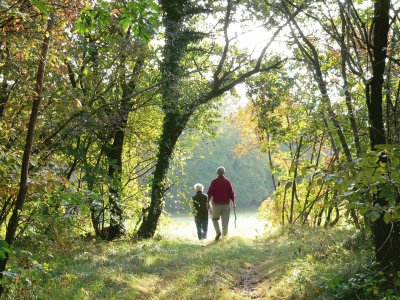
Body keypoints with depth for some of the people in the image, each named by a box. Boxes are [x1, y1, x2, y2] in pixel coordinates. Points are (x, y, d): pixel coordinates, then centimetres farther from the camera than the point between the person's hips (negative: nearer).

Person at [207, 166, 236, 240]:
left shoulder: (214, 181, -2)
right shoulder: (227, 181, 2)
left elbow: (210, 193, -4)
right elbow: (231, 194, 2)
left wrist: (208, 203, 2)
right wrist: (233, 203, 10)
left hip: (216, 204, -1)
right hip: (226, 204, 1)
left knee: (215, 218, 14)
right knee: (225, 221, 5)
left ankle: (218, 232, -6)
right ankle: (224, 235, 3)